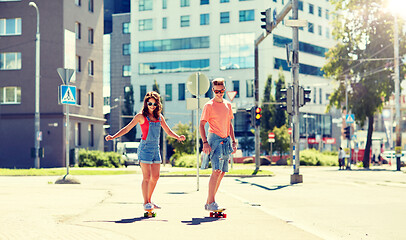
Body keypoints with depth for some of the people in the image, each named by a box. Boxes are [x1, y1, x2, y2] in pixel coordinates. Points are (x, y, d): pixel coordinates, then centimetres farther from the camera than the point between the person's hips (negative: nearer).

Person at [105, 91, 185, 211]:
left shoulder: (159, 117, 11)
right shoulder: (141, 116, -4)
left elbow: (168, 131, 17)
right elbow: (127, 128, -3)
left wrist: (178, 137, -1)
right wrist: (113, 136, -13)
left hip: (156, 148, 6)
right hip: (145, 148, -6)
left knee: (155, 176, 7)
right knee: (147, 177, -8)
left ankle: (149, 200, 21)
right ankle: (146, 203, 0)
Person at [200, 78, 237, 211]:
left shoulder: (228, 105, 14)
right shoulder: (209, 105, -5)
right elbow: (202, 125, -8)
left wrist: (233, 141, 16)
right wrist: (205, 142, -17)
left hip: (226, 140, 7)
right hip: (215, 139, -7)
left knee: (222, 172, 7)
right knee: (217, 170, -17)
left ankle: (210, 202, 15)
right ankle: (210, 203, -15)